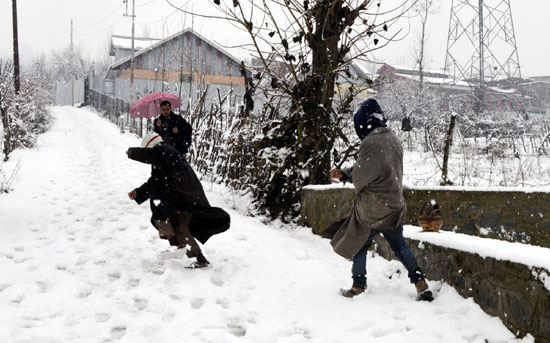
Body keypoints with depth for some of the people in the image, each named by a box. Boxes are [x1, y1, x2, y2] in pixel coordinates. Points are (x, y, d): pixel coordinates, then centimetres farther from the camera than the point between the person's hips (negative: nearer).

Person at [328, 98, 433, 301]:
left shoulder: (370, 142, -20)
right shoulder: (393, 140, 9)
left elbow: (360, 175, -15)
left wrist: (346, 175, 8)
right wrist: (344, 174, 17)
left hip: (372, 207, -8)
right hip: (395, 205, 8)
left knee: (358, 243, 9)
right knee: (399, 244, 17)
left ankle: (358, 286, 16)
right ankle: (419, 281, 11)